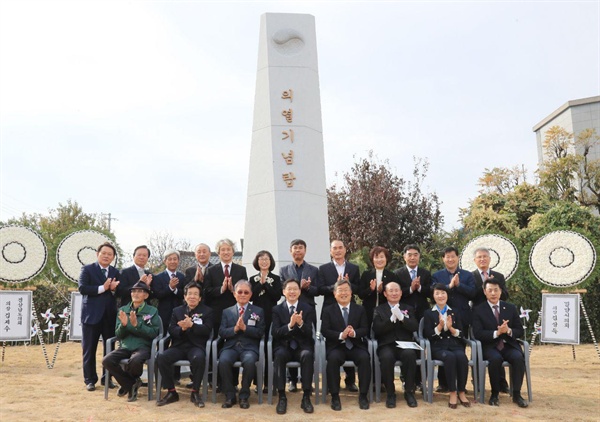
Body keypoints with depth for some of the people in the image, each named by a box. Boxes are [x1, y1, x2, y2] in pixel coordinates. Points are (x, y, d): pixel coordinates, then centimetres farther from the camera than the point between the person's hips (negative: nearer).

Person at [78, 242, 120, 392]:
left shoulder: (116, 272, 11)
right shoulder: (87, 269, -1)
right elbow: (82, 288, -14)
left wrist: (114, 289, -15)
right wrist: (103, 288, -18)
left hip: (110, 315, 4)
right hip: (92, 315, -3)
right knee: (89, 349, 4)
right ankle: (90, 379, 15)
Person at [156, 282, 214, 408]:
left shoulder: (207, 311, 9)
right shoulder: (177, 311, 18)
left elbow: (207, 331, -5)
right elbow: (171, 330, 7)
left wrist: (191, 325, -20)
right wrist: (182, 328, -15)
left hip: (196, 346, -3)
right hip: (179, 346, 3)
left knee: (199, 358, -37)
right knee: (161, 357, -25)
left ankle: (195, 393, -17)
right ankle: (171, 392, -11)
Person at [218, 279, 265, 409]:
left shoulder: (258, 311, 12)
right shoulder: (227, 311, 17)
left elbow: (260, 333, 1)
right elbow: (221, 332, 6)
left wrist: (245, 328, -13)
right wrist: (235, 329, -12)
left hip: (249, 347, -1)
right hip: (231, 346, 2)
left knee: (249, 361, -35)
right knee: (223, 361, -32)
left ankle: (244, 396, -14)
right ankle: (230, 396, -12)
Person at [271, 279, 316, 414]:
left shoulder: (308, 309, 5)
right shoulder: (277, 309, 6)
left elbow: (309, 333, -4)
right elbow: (275, 333, -6)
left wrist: (301, 324, -26)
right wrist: (290, 325, -23)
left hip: (302, 345, 0)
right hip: (284, 345, 0)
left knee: (307, 355, -34)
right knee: (279, 355, -34)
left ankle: (306, 397, -24)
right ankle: (282, 397, -25)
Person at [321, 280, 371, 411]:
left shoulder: (360, 309, 12)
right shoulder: (328, 310, 7)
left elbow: (365, 330, 3)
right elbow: (325, 331, -4)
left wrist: (354, 333, -21)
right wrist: (341, 335, -22)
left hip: (356, 346, 1)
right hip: (336, 346, -1)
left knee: (365, 358, -30)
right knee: (333, 358, -34)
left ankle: (363, 395, -15)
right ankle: (335, 396, -20)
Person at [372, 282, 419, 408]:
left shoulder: (408, 309, 19)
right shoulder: (379, 310, 14)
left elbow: (415, 327, 3)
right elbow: (376, 330, -1)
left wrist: (401, 317, -12)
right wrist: (392, 319, -12)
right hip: (387, 345, -1)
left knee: (410, 354, -34)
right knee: (386, 357, -35)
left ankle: (409, 392, -16)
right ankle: (390, 393, -15)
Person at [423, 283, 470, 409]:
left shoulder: (454, 312, 17)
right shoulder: (429, 313, 9)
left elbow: (462, 335, 9)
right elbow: (428, 335, -1)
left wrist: (451, 328, -10)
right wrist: (440, 326, -15)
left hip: (455, 345, 2)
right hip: (438, 346, -2)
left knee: (462, 357, -33)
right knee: (450, 357, -36)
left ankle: (462, 392, -18)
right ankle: (452, 393, -26)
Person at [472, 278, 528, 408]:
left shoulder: (511, 308, 10)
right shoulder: (478, 310, 1)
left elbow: (520, 331, 9)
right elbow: (478, 334, -8)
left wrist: (509, 330, -14)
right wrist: (497, 333, -22)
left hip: (509, 345, 3)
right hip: (489, 346, -3)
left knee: (519, 358, -29)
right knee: (495, 358, -34)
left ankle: (516, 394, -17)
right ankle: (494, 394, -15)